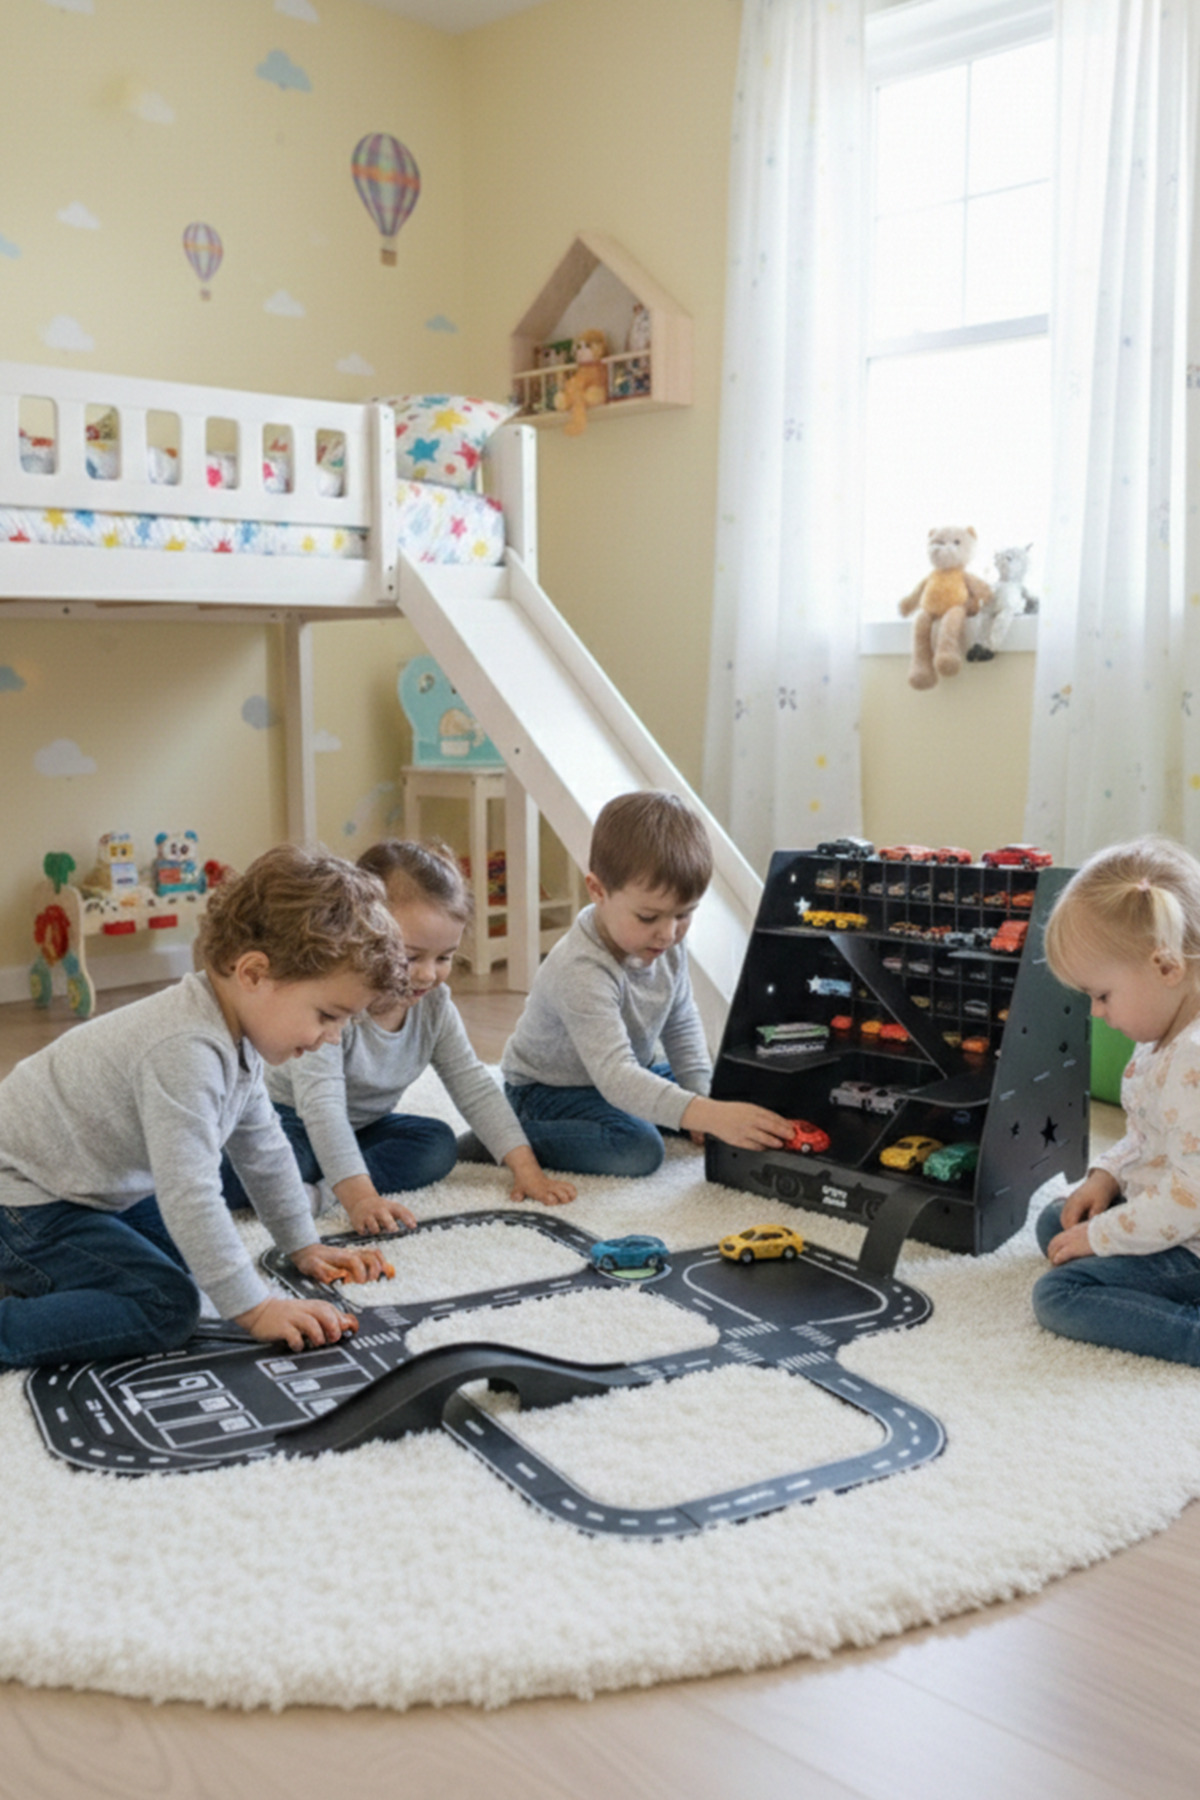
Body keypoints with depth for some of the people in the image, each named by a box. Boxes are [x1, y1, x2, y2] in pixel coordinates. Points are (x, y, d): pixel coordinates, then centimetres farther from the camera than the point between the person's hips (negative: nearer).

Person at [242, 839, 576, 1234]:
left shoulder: (434, 1005, -10)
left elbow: (474, 1087, -5)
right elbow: (321, 1104, -41)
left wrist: (526, 1168, -14)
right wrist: (359, 1197, -50)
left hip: (362, 1127, 7)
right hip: (290, 1118, -7)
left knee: (439, 1144, -17)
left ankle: (323, 1190, -25)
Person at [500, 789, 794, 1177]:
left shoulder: (667, 944, -10)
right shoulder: (582, 973, -36)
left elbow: (682, 1023, 7)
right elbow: (614, 1076, -44)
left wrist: (701, 1093, -5)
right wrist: (707, 1116, -53)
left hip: (626, 1075, 8)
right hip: (547, 1089, -8)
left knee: (725, 1095, 3)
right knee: (638, 1150, -32)